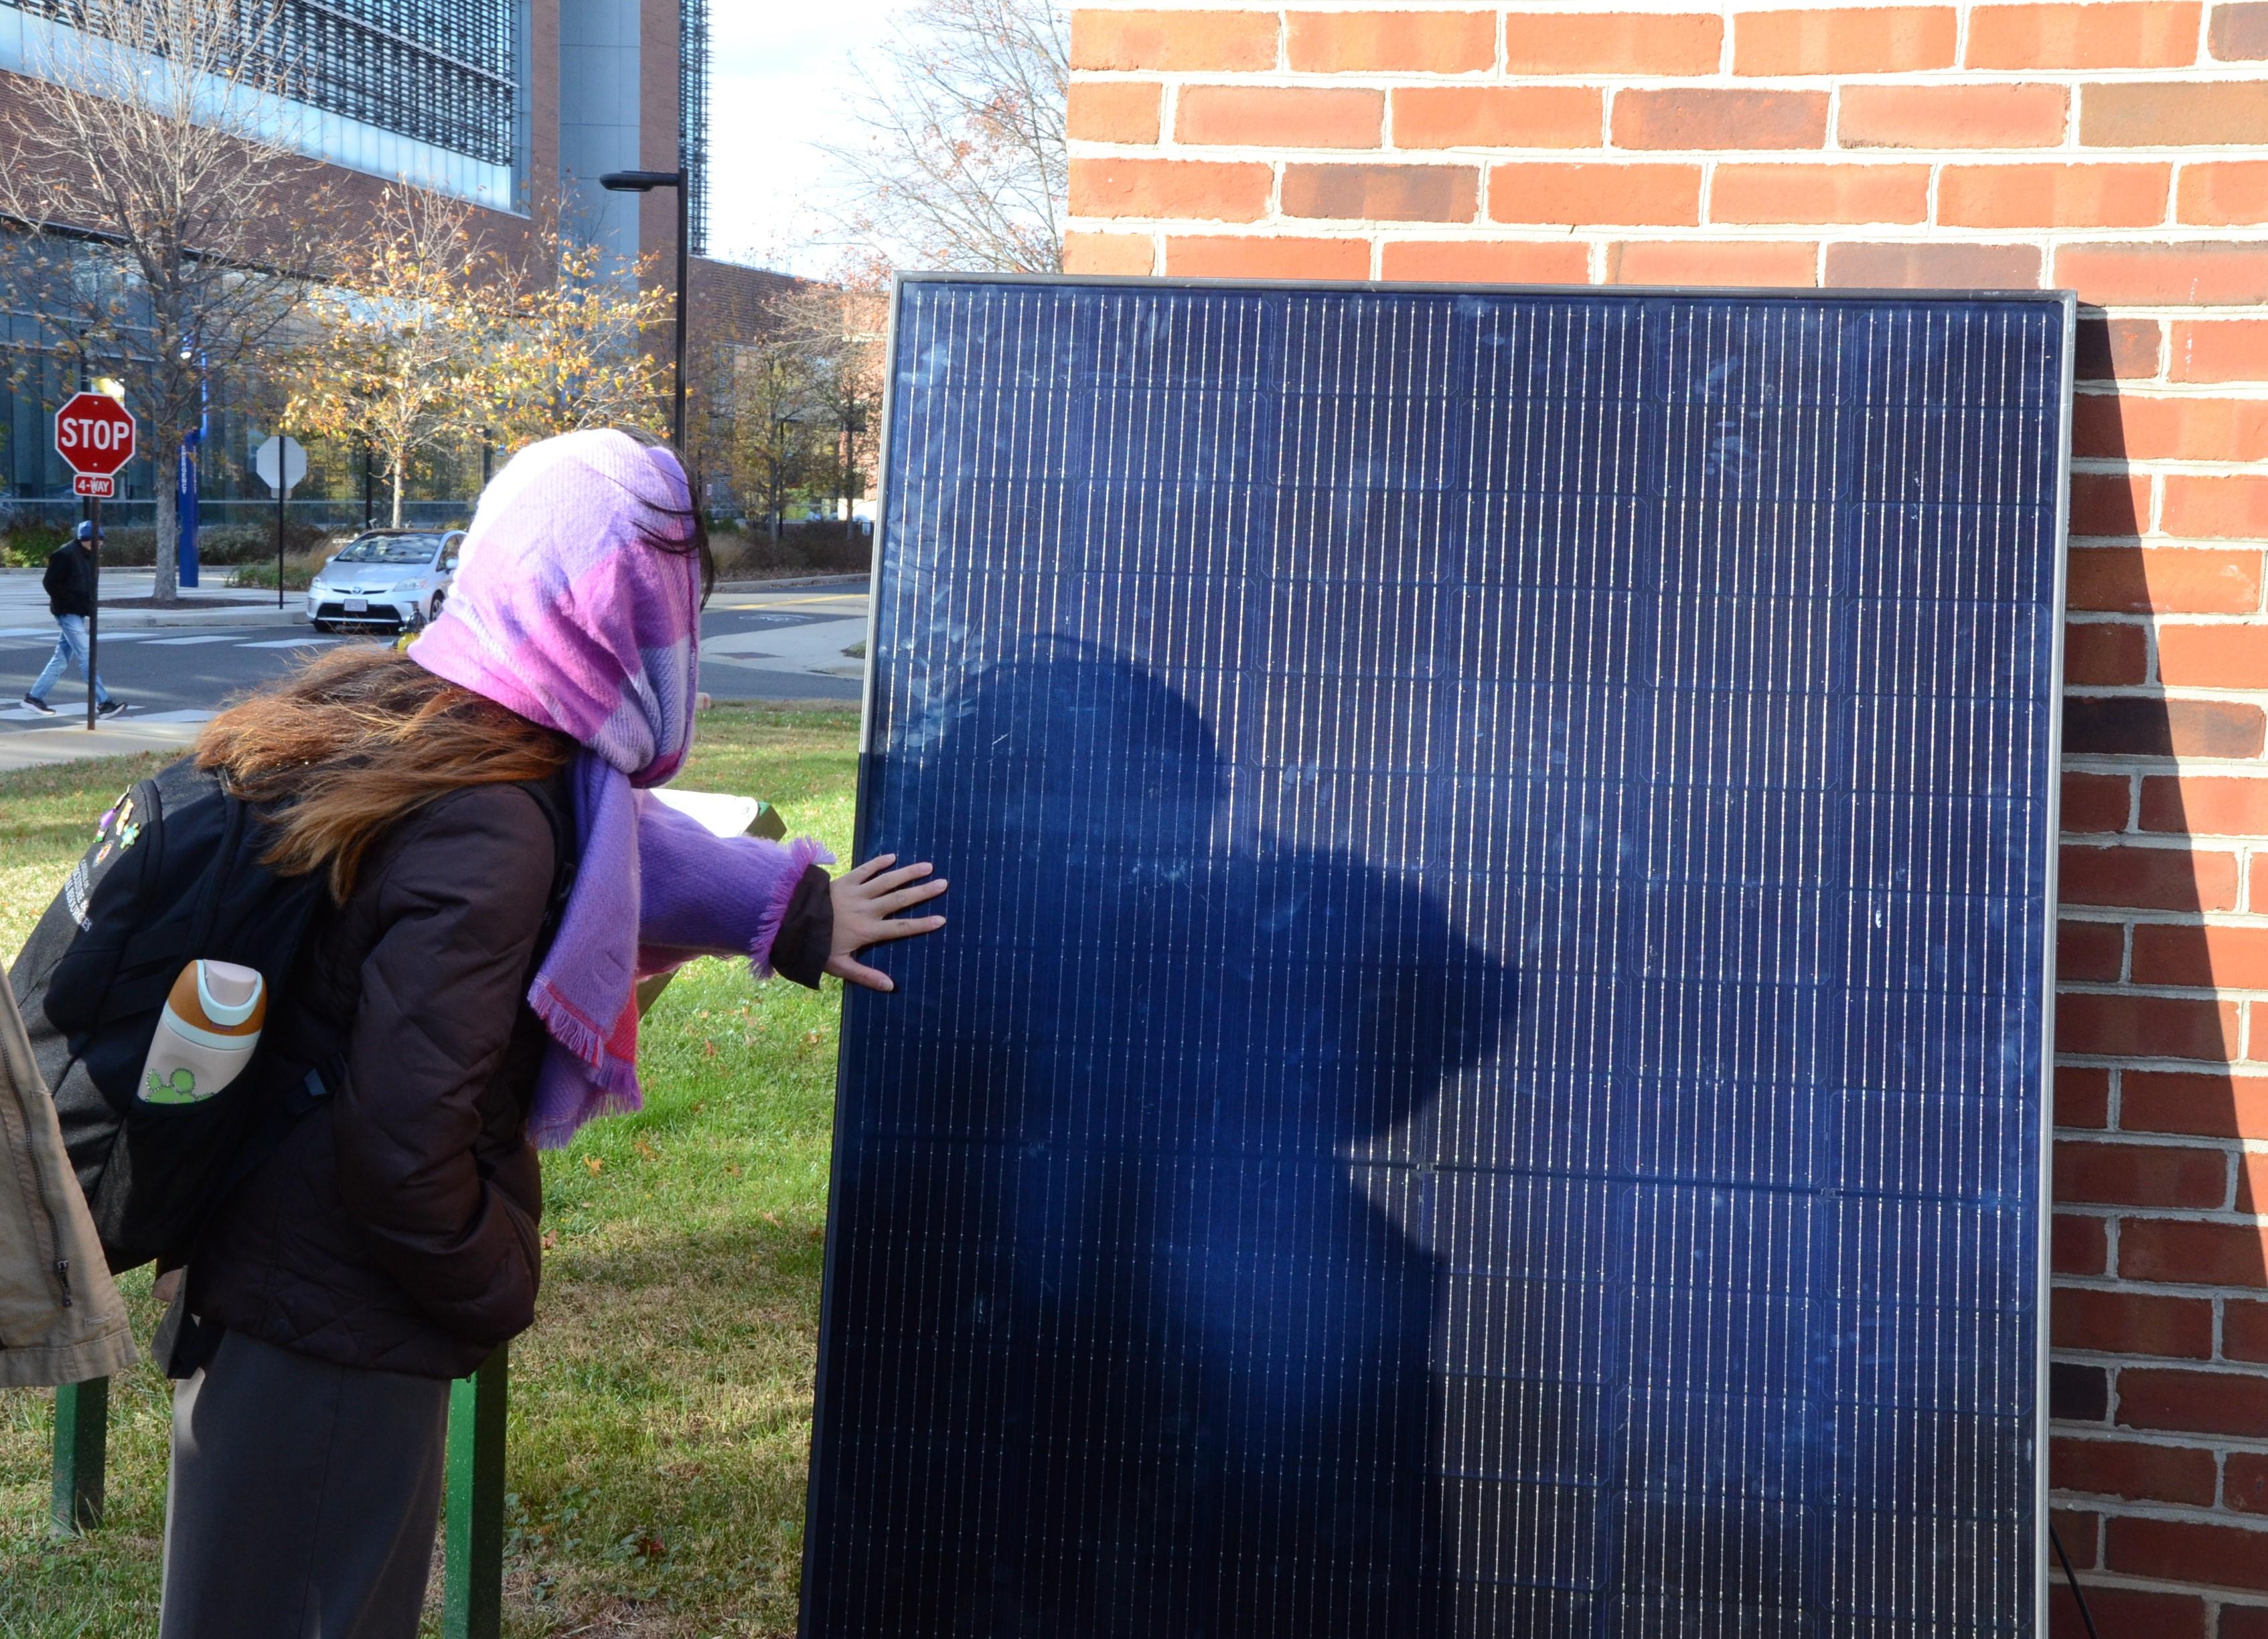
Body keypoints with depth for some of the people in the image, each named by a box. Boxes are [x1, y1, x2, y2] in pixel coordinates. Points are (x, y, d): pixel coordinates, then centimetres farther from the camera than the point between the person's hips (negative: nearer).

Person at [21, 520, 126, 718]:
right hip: (68, 613, -9)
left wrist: (90, 608, 7)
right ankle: (103, 703, -13)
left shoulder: (87, 556, 12)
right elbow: (50, 582, -16)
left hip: (78, 614, 9)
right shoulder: (65, 554, -15)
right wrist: (70, 603, -17)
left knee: (62, 658, 13)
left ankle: (34, 696, 21)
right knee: (86, 658, -11)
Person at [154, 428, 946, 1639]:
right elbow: (401, 1144, -28)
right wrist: (497, 1289, -9)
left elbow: (607, 843, 19)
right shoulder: (487, 834, -28)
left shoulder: (394, 711, 1)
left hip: (255, 1288, 9)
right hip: (331, 1348, -9)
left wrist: (790, 910, 27)